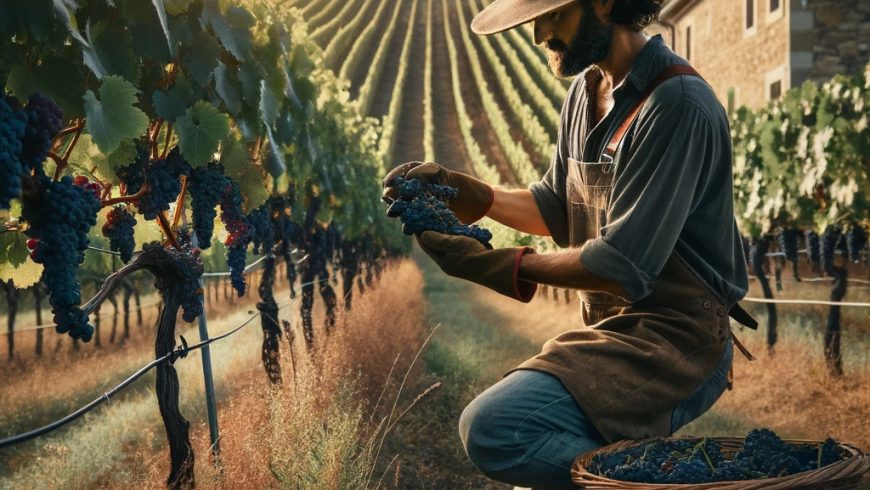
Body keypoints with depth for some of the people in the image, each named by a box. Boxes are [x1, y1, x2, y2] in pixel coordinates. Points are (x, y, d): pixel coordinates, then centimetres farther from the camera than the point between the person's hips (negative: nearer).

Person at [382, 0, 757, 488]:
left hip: (674, 342, -9)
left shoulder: (679, 104, -19)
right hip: (614, 331, 9)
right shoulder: (586, 90, 9)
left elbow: (623, 265, -22)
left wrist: (494, 265, -17)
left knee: (493, 427, -26)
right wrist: (464, 191, 3)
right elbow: (557, 206, 17)